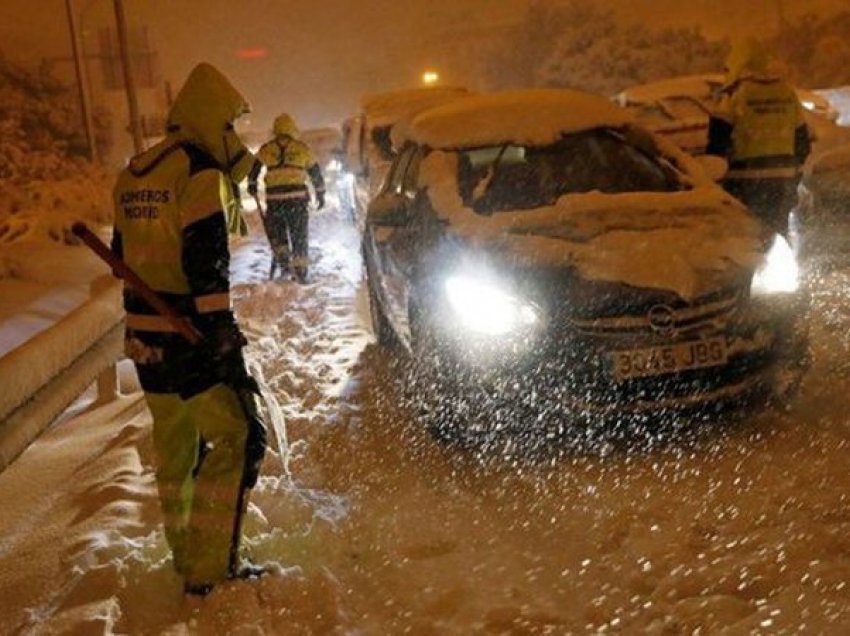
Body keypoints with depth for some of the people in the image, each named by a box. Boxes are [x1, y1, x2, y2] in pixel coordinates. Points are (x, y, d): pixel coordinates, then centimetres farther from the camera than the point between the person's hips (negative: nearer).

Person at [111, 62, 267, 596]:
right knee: (241, 438, -3)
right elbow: (207, 262, -21)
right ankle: (211, 567, -3)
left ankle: (186, 555, 29)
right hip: (192, 338, -9)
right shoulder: (199, 171, -14)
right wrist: (223, 335, -20)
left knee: (176, 446, 17)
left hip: (146, 335, 9)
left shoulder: (134, 174, 14)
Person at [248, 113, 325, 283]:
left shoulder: (266, 149, 7)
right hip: (298, 196, 0)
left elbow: (254, 168, 13)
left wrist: (252, 184, 30)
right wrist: (320, 194, 21)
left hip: (274, 197, 0)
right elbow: (315, 173, 13)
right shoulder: (302, 148, 8)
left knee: (275, 230, 19)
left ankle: (282, 257, 4)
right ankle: (301, 272, 8)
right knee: (299, 235, 7)